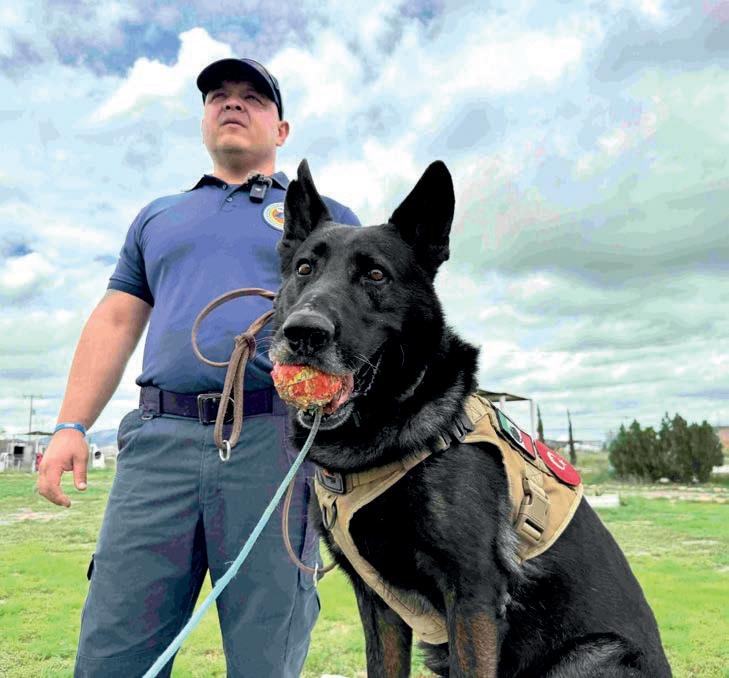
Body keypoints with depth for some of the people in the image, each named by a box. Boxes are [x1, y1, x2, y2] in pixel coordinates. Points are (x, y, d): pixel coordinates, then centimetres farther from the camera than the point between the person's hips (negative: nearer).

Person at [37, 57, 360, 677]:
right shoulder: (158, 217, 26)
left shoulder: (327, 216, 17)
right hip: (161, 439, 3)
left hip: (278, 439, -2)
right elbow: (115, 323, 20)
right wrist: (71, 425, 9)